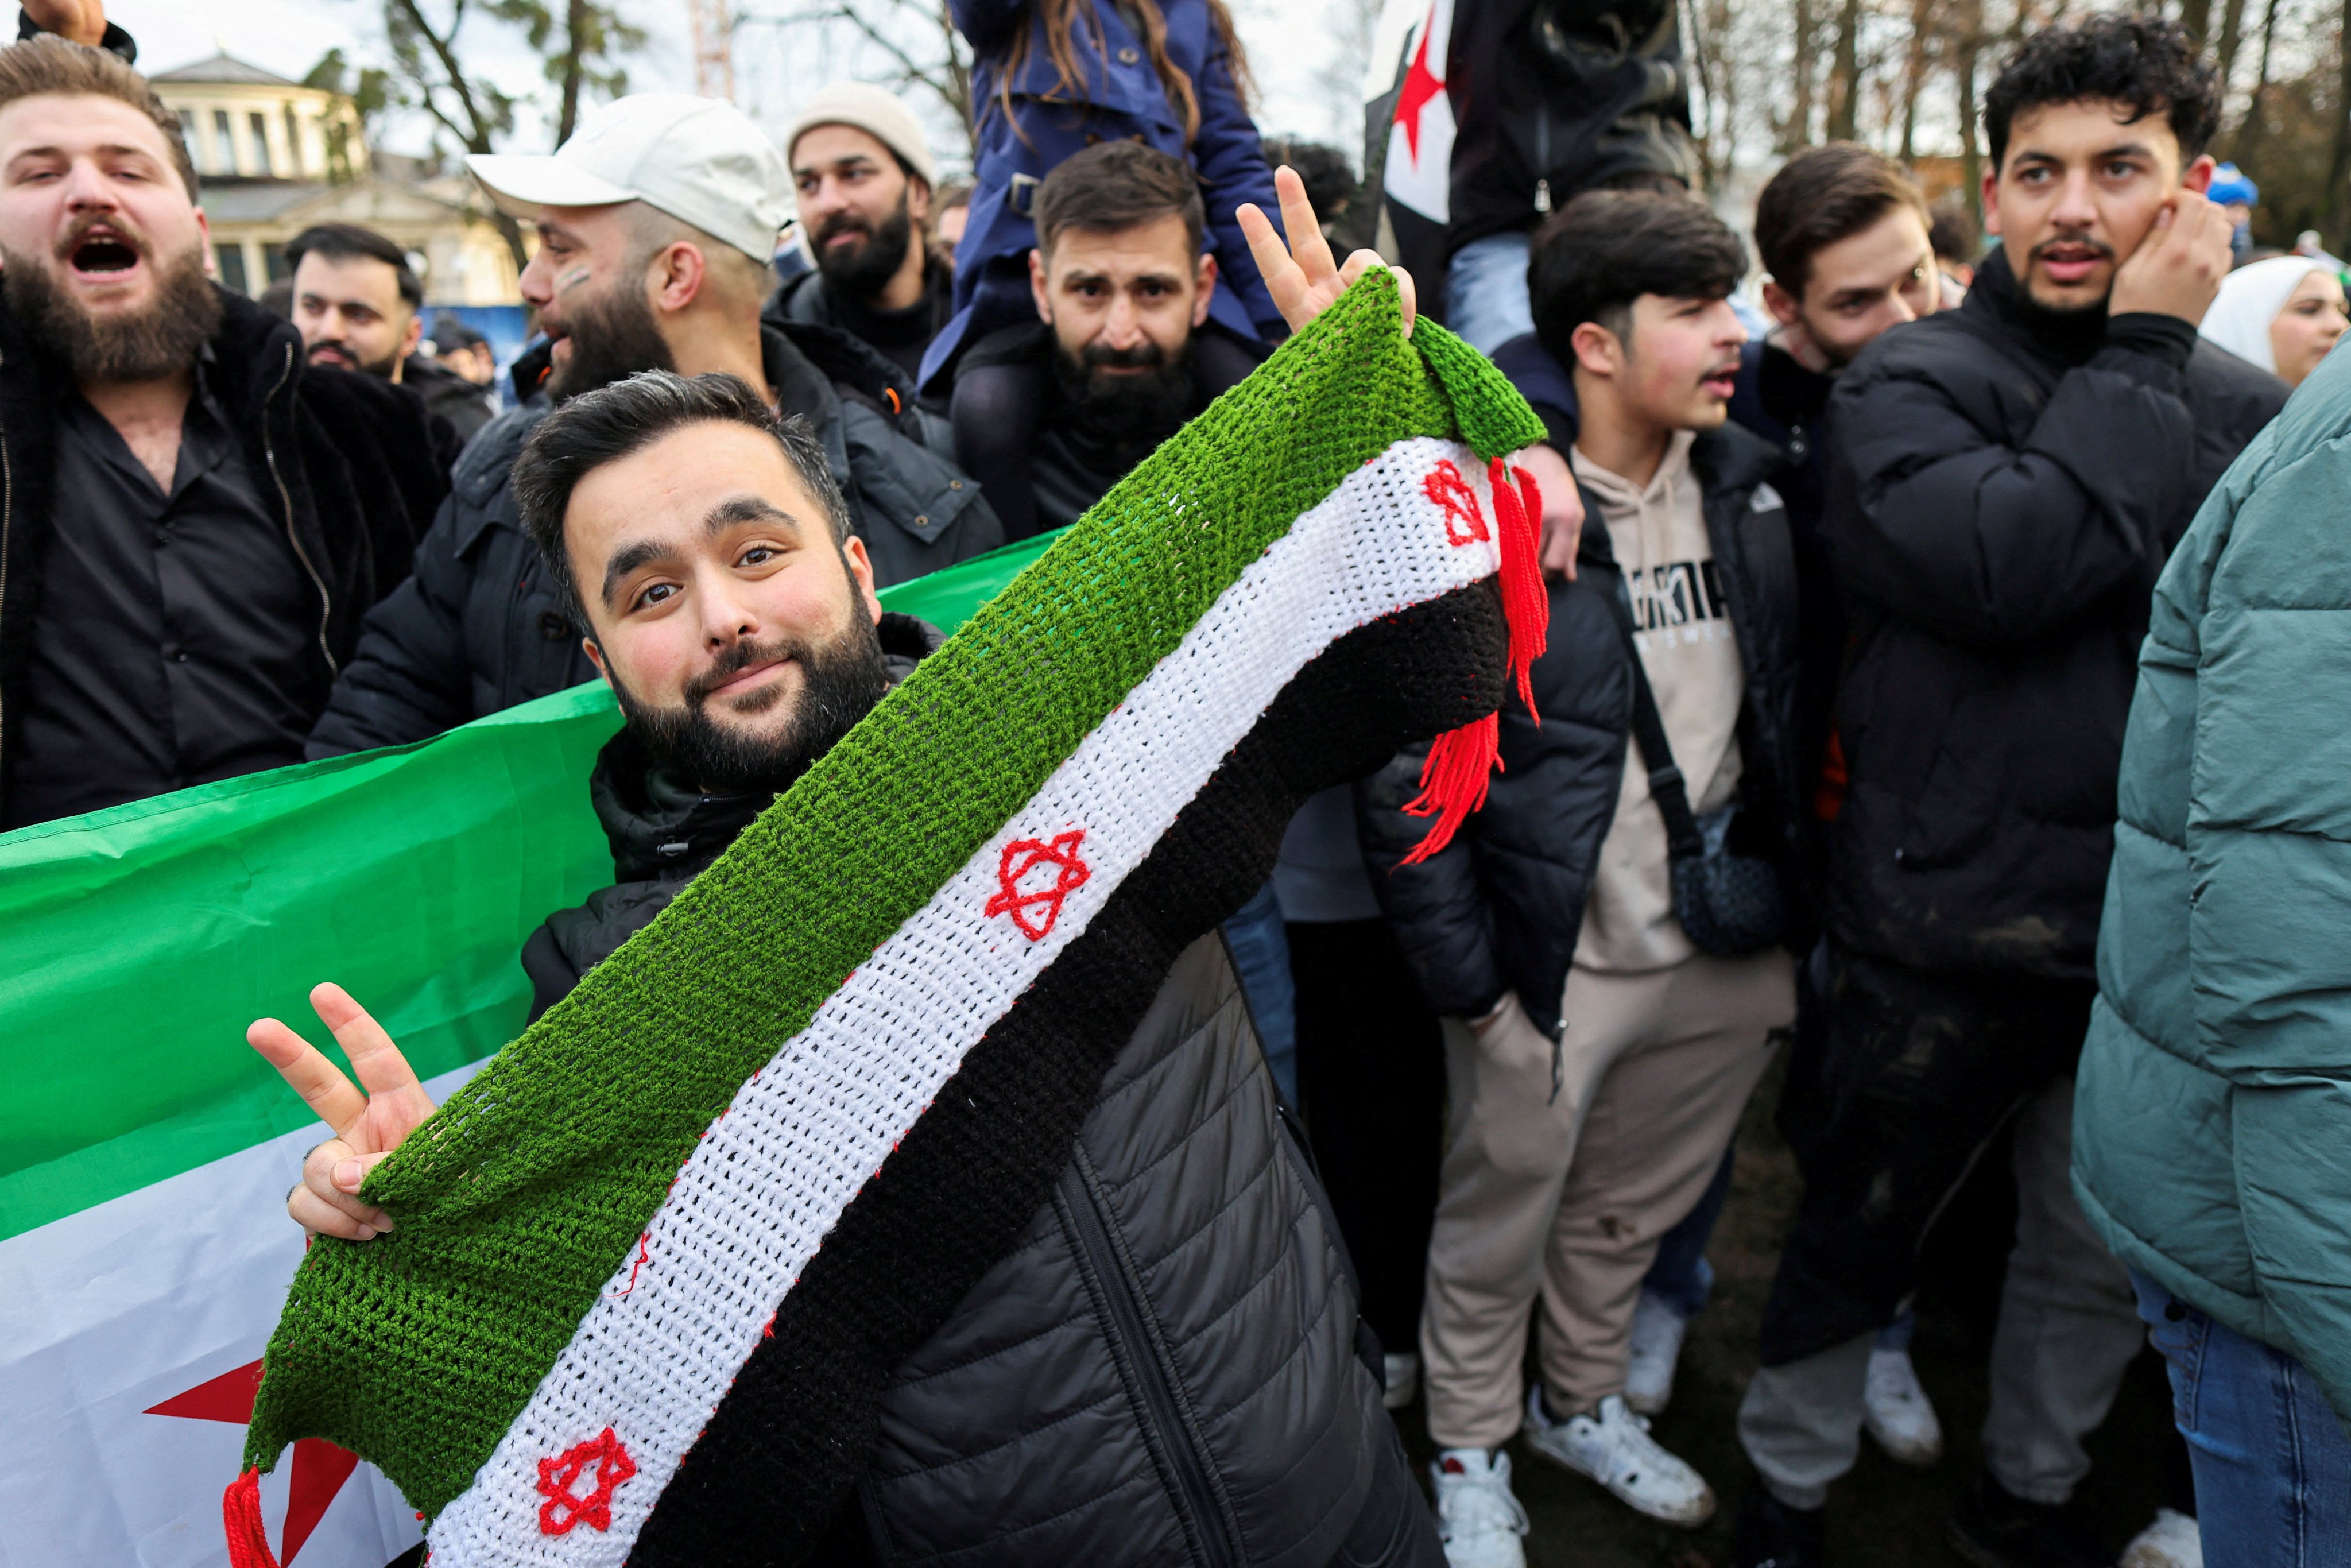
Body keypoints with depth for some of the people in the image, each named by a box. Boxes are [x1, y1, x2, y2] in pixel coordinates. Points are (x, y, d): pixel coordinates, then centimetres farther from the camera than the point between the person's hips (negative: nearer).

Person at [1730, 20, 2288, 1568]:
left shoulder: (2245, 408, 6)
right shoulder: (1912, 383, -8)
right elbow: (2006, 567, -26)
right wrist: (2145, 352, -17)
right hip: (1949, 932, -4)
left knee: (2109, 1258, 21)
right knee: (1855, 1240, 12)